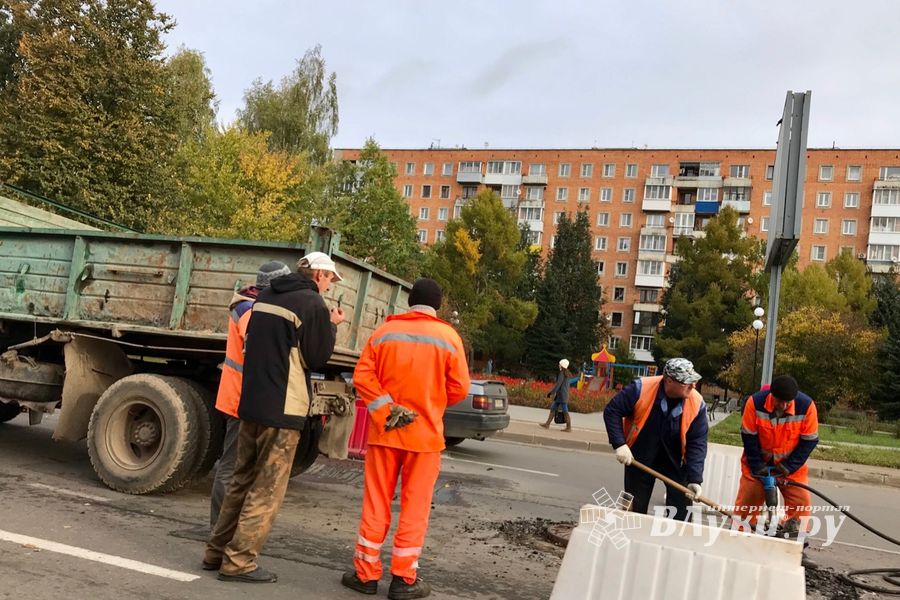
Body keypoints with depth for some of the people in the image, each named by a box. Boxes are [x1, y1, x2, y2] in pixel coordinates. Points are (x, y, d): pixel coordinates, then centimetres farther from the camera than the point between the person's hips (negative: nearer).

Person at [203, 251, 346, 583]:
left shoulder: (266, 296, 13)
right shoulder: (312, 303, -11)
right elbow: (317, 358, -8)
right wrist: (331, 326, 6)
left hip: (251, 403, 8)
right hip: (283, 408, -8)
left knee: (243, 479, 17)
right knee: (267, 487, 0)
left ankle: (217, 550, 22)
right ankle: (238, 561, 4)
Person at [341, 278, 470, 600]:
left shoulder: (384, 331, 2)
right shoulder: (448, 337, -4)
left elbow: (362, 375, -6)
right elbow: (459, 388, -6)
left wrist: (385, 410, -7)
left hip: (385, 431, 2)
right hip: (425, 434, -2)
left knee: (375, 505, 11)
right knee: (414, 508, 7)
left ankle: (365, 573, 18)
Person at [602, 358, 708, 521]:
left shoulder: (697, 404, -19)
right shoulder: (641, 389, -25)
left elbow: (697, 443, -14)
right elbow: (612, 411, -16)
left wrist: (695, 479, -23)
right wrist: (619, 444, -24)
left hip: (675, 460, 1)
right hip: (639, 458, -1)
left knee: (680, 512, -2)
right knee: (635, 509, 10)